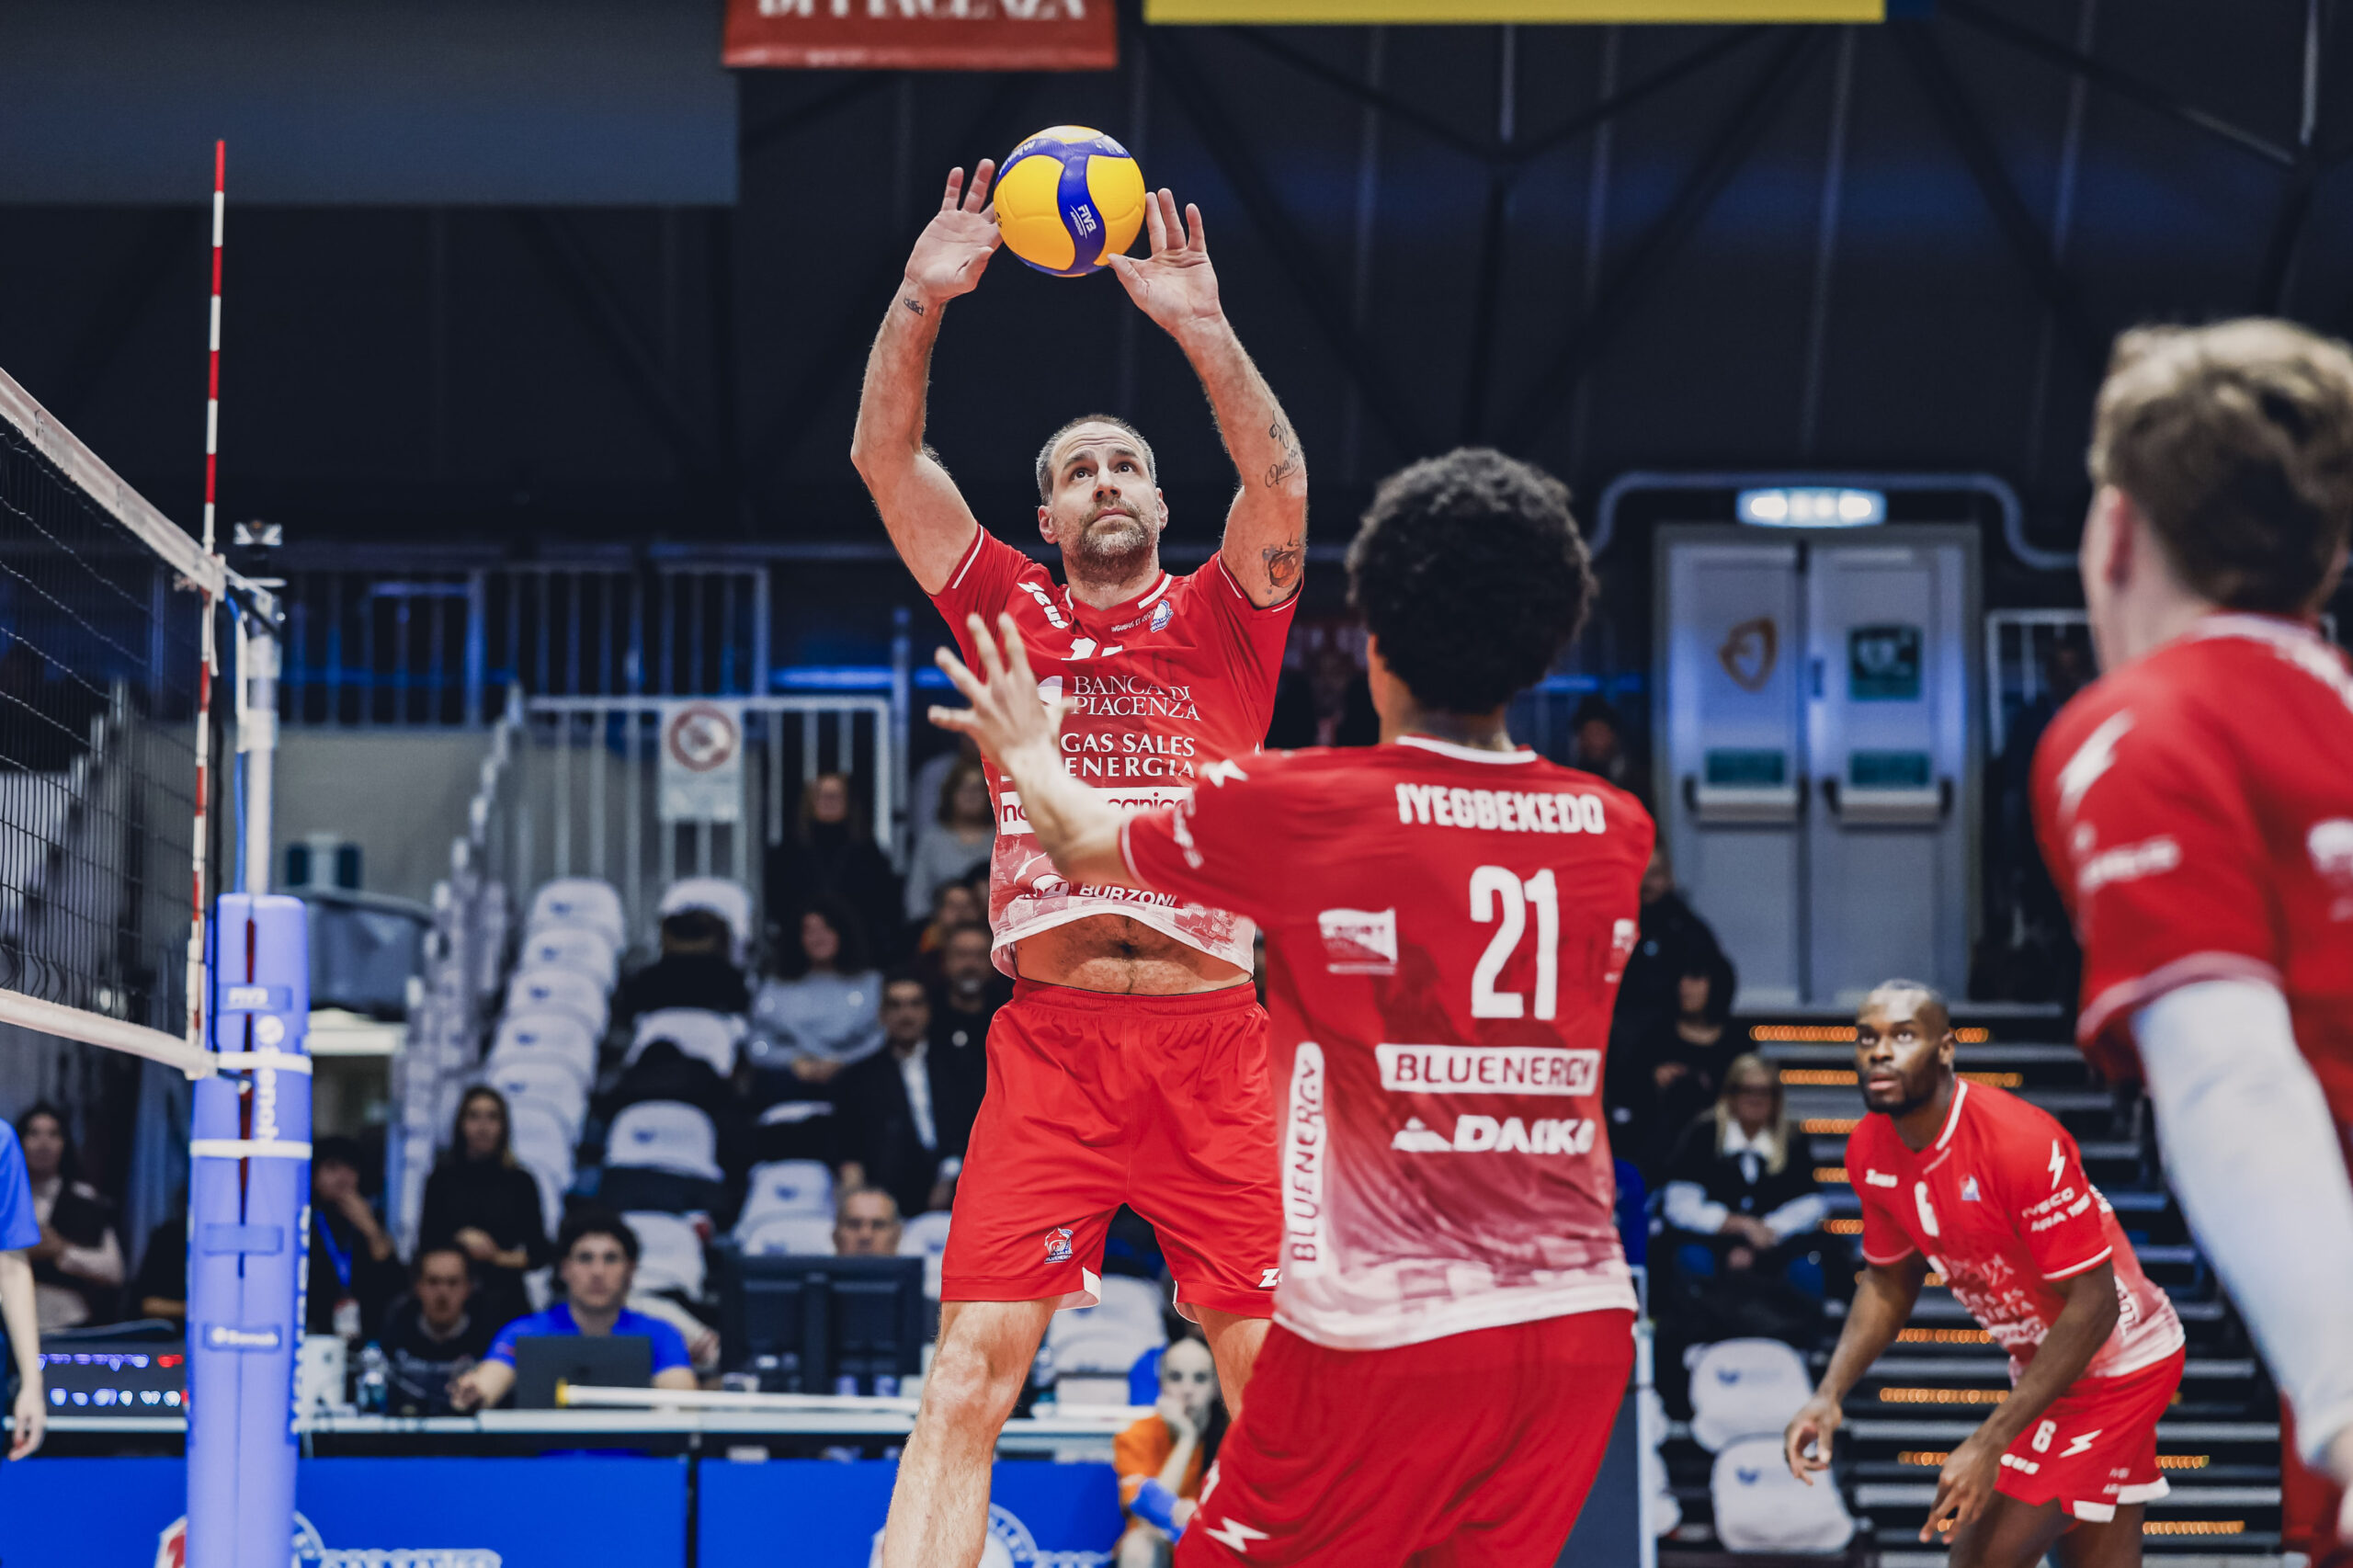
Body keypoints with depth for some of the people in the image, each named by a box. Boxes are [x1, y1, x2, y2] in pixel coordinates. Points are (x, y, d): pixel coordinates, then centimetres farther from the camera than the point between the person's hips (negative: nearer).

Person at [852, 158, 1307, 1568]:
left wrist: (1201, 325, -15)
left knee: (1276, 1377, 1)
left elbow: (1281, 480, -5)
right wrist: (923, 301, -7)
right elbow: (885, 457, 5)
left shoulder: (1218, 620, 12)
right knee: (969, 1373, -8)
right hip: (1049, 1039, 0)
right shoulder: (1010, 613, 14)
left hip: (1211, 1038, 0)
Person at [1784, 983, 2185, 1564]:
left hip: (2112, 1359, -8)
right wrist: (1830, 1395, -6)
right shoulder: (1870, 1150, -6)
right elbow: (1889, 1282, 10)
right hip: (2042, 1363, 8)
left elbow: (2091, 1305, -29)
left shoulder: (2021, 1142, -30)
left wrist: (1989, 1444, -32)